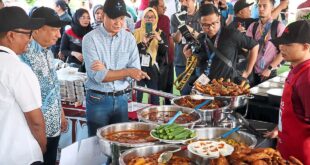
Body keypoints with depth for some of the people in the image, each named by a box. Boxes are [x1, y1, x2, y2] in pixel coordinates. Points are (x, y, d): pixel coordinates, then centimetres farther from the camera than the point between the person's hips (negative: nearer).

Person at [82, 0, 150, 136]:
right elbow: (97, 76, -18)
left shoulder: (129, 38, 1)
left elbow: (135, 71, -7)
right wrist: (127, 71, -21)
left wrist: (106, 70, -18)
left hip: (121, 99, 3)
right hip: (98, 100, -3)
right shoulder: (90, 39, -11)